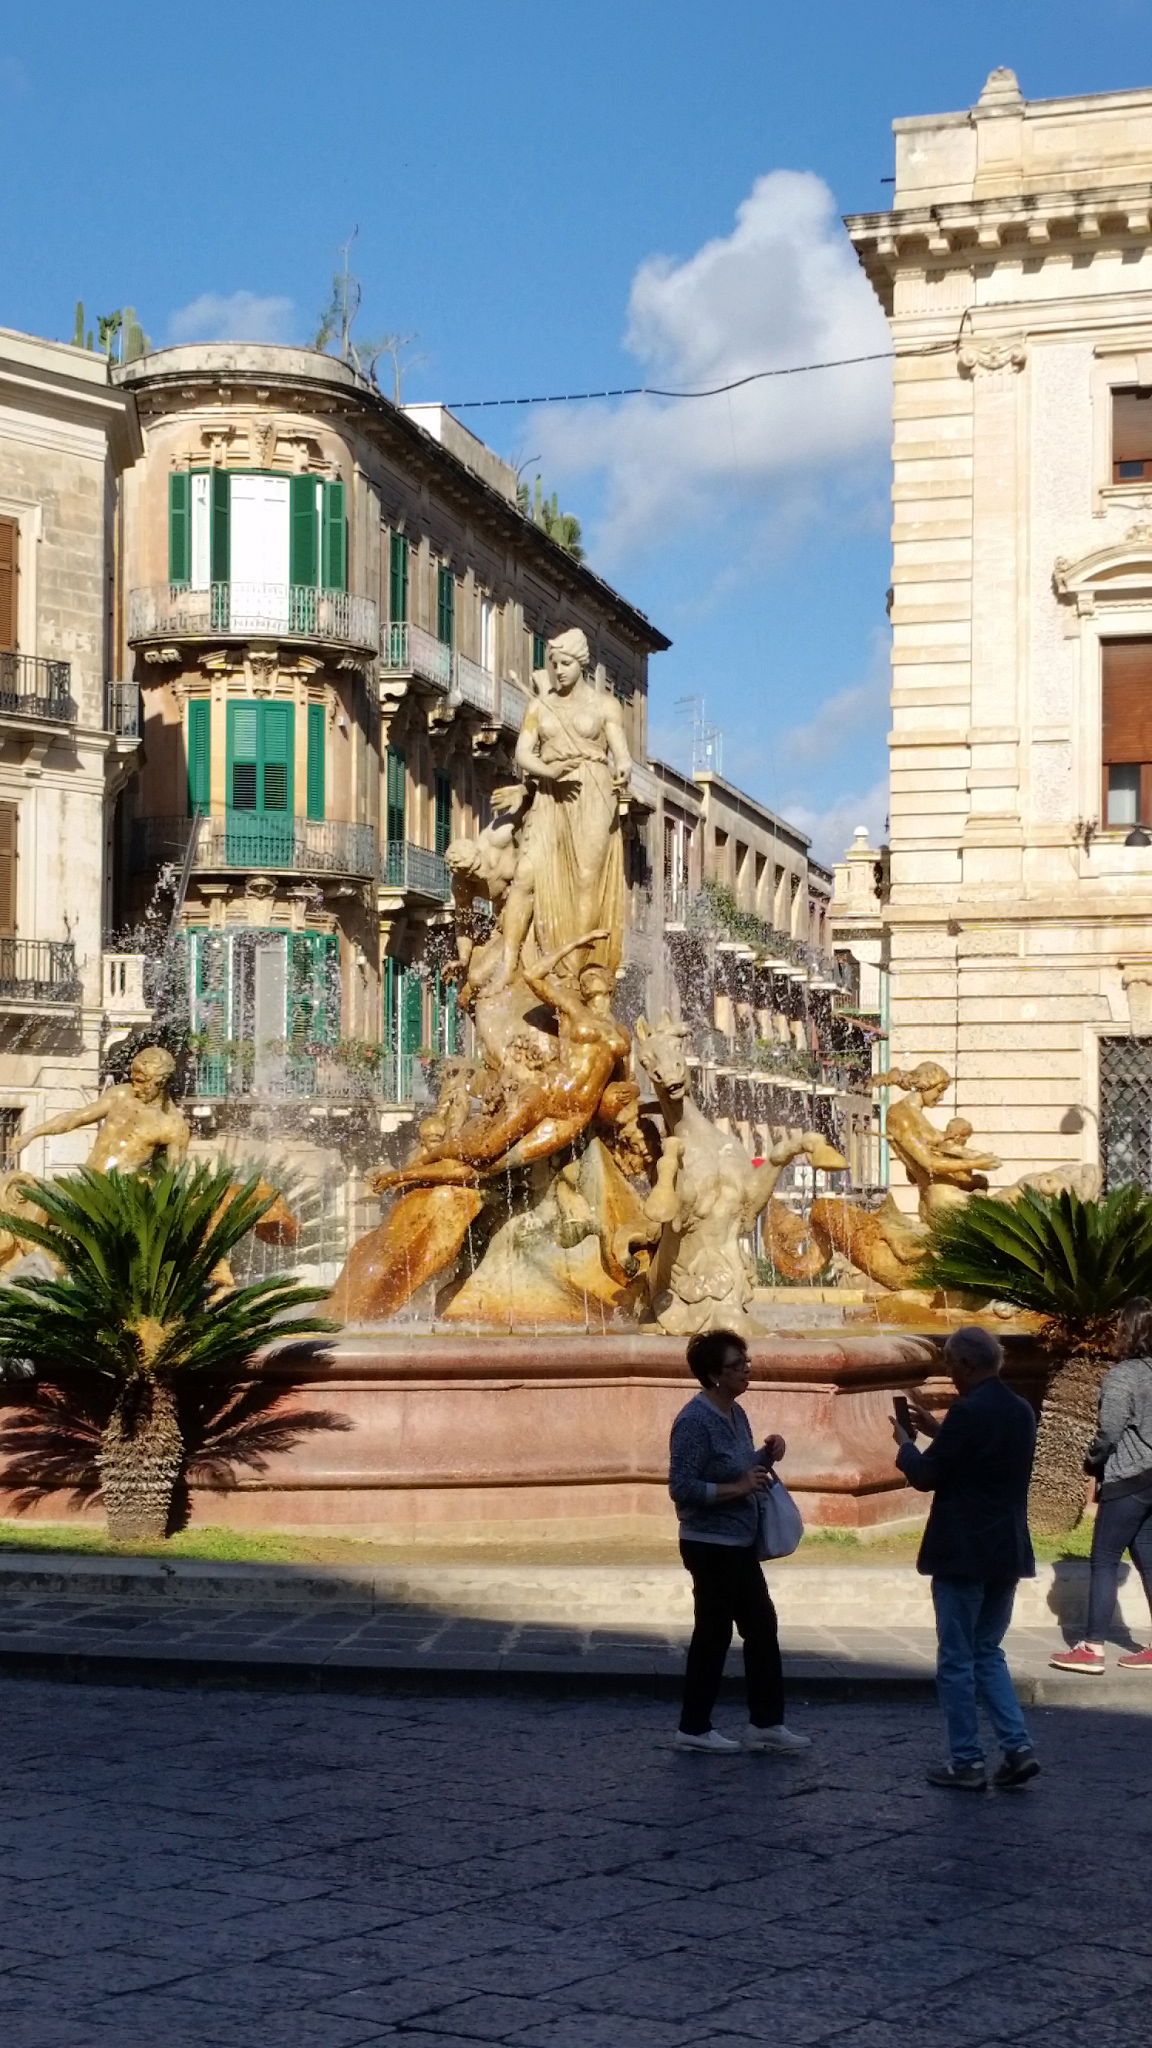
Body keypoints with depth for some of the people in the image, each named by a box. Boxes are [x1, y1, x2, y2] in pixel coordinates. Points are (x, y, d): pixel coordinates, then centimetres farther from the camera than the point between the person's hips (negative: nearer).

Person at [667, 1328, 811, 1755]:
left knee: (762, 1628, 11)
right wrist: (737, 1487, -23)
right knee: (714, 1632, 1)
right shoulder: (695, 1421, -19)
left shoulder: (735, 1413, 8)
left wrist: (767, 1455, 2)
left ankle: (766, 1723, 19)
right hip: (710, 1545, -9)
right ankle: (693, 1728, 14)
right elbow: (682, 1487, -23)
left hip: (740, 1543, 9)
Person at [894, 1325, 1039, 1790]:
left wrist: (905, 1443, 5)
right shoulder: (1021, 1411, 7)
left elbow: (926, 1476, -13)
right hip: (1007, 1554, 8)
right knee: (987, 1652, 18)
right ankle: (1018, 1747, 5)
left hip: (963, 1555, -8)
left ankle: (967, 1762, 7)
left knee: (956, 1660, 4)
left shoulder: (968, 1412, -18)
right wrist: (937, 1432, 19)